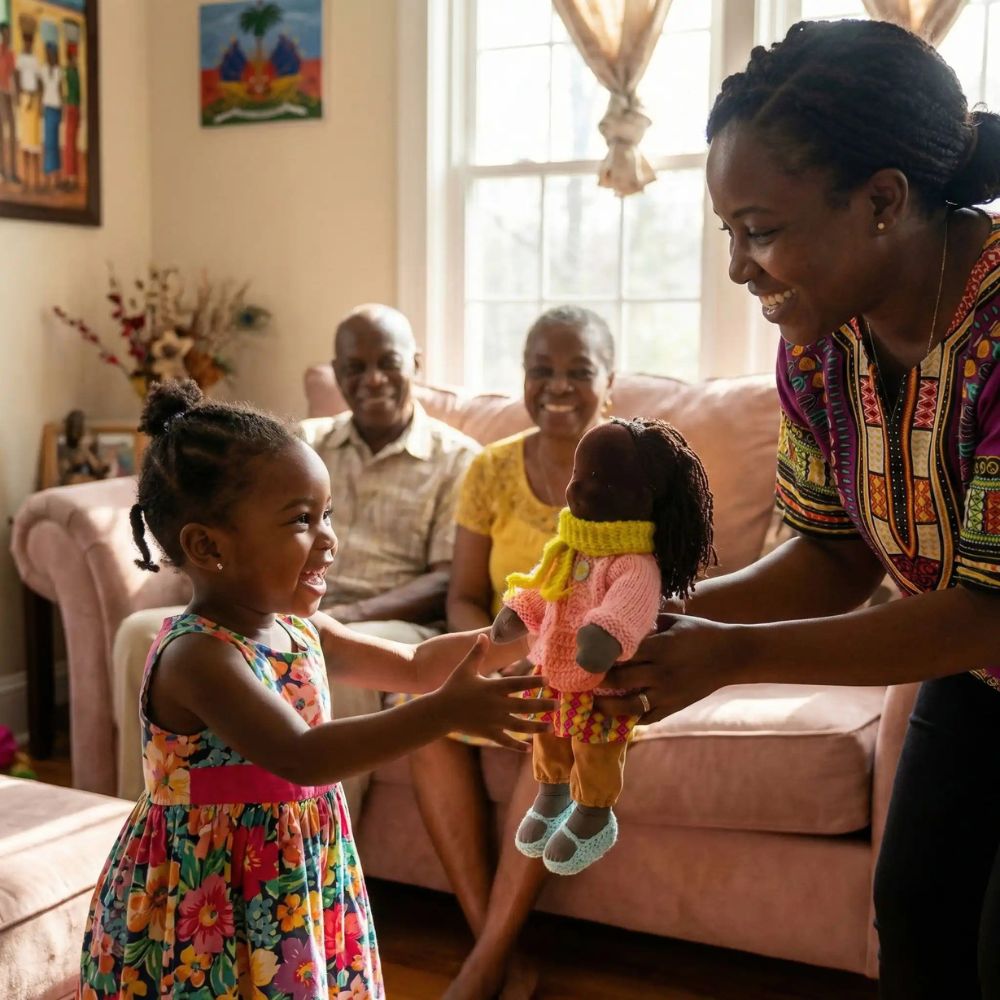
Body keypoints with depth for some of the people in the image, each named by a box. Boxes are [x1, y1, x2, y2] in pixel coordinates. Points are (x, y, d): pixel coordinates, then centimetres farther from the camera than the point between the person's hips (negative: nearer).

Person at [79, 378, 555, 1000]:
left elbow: (412, 665, 13)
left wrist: (501, 639, -3)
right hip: (208, 901, -7)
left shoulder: (299, 630, 1)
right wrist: (445, 713, -40)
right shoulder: (197, 656, -24)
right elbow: (301, 757, -35)